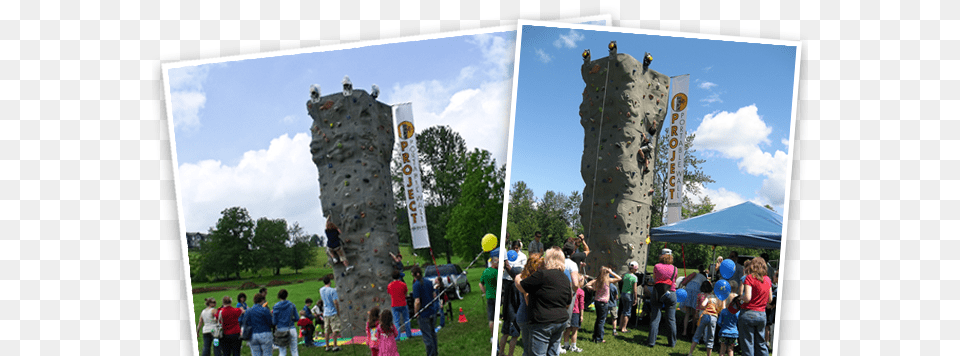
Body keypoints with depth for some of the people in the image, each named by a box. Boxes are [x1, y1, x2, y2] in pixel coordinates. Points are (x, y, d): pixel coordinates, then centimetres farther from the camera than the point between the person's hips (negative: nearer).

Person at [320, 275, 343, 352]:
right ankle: (335, 346, 0)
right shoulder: (332, 290, -15)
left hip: (325, 313, 6)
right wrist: (338, 312, -7)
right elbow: (336, 302, -18)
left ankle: (327, 346, 15)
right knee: (335, 330, 0)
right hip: (333, 313, -6)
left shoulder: (321, 290, 3)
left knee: (327, 331, 10)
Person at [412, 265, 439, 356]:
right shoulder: (429, 282, 2)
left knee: (427, 336, 5)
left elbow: (417, 302, -20)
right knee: (433, 333, 20)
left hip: (424, 314, -7)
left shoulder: (416, 285, -17)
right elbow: (435, 295, 10)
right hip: (433, 312, 7)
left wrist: (416, 313, -8)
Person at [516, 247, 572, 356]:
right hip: (562, 321, 8)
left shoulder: (542, 274, -14)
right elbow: (568, 304, 19)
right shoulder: (565, 278, 11)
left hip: (543, 323, -8)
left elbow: (521, 287, -7)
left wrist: (517, 278, 13)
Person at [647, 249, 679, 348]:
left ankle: (651, 341, 3)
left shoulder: (656, 266, -1)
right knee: (671, 320, 8)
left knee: (655, 319, 3)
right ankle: (672, 342, 15)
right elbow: (674, 281, 13)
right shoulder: (674, 268, 2)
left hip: (657, 294, -1)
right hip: (671, 294, 1)